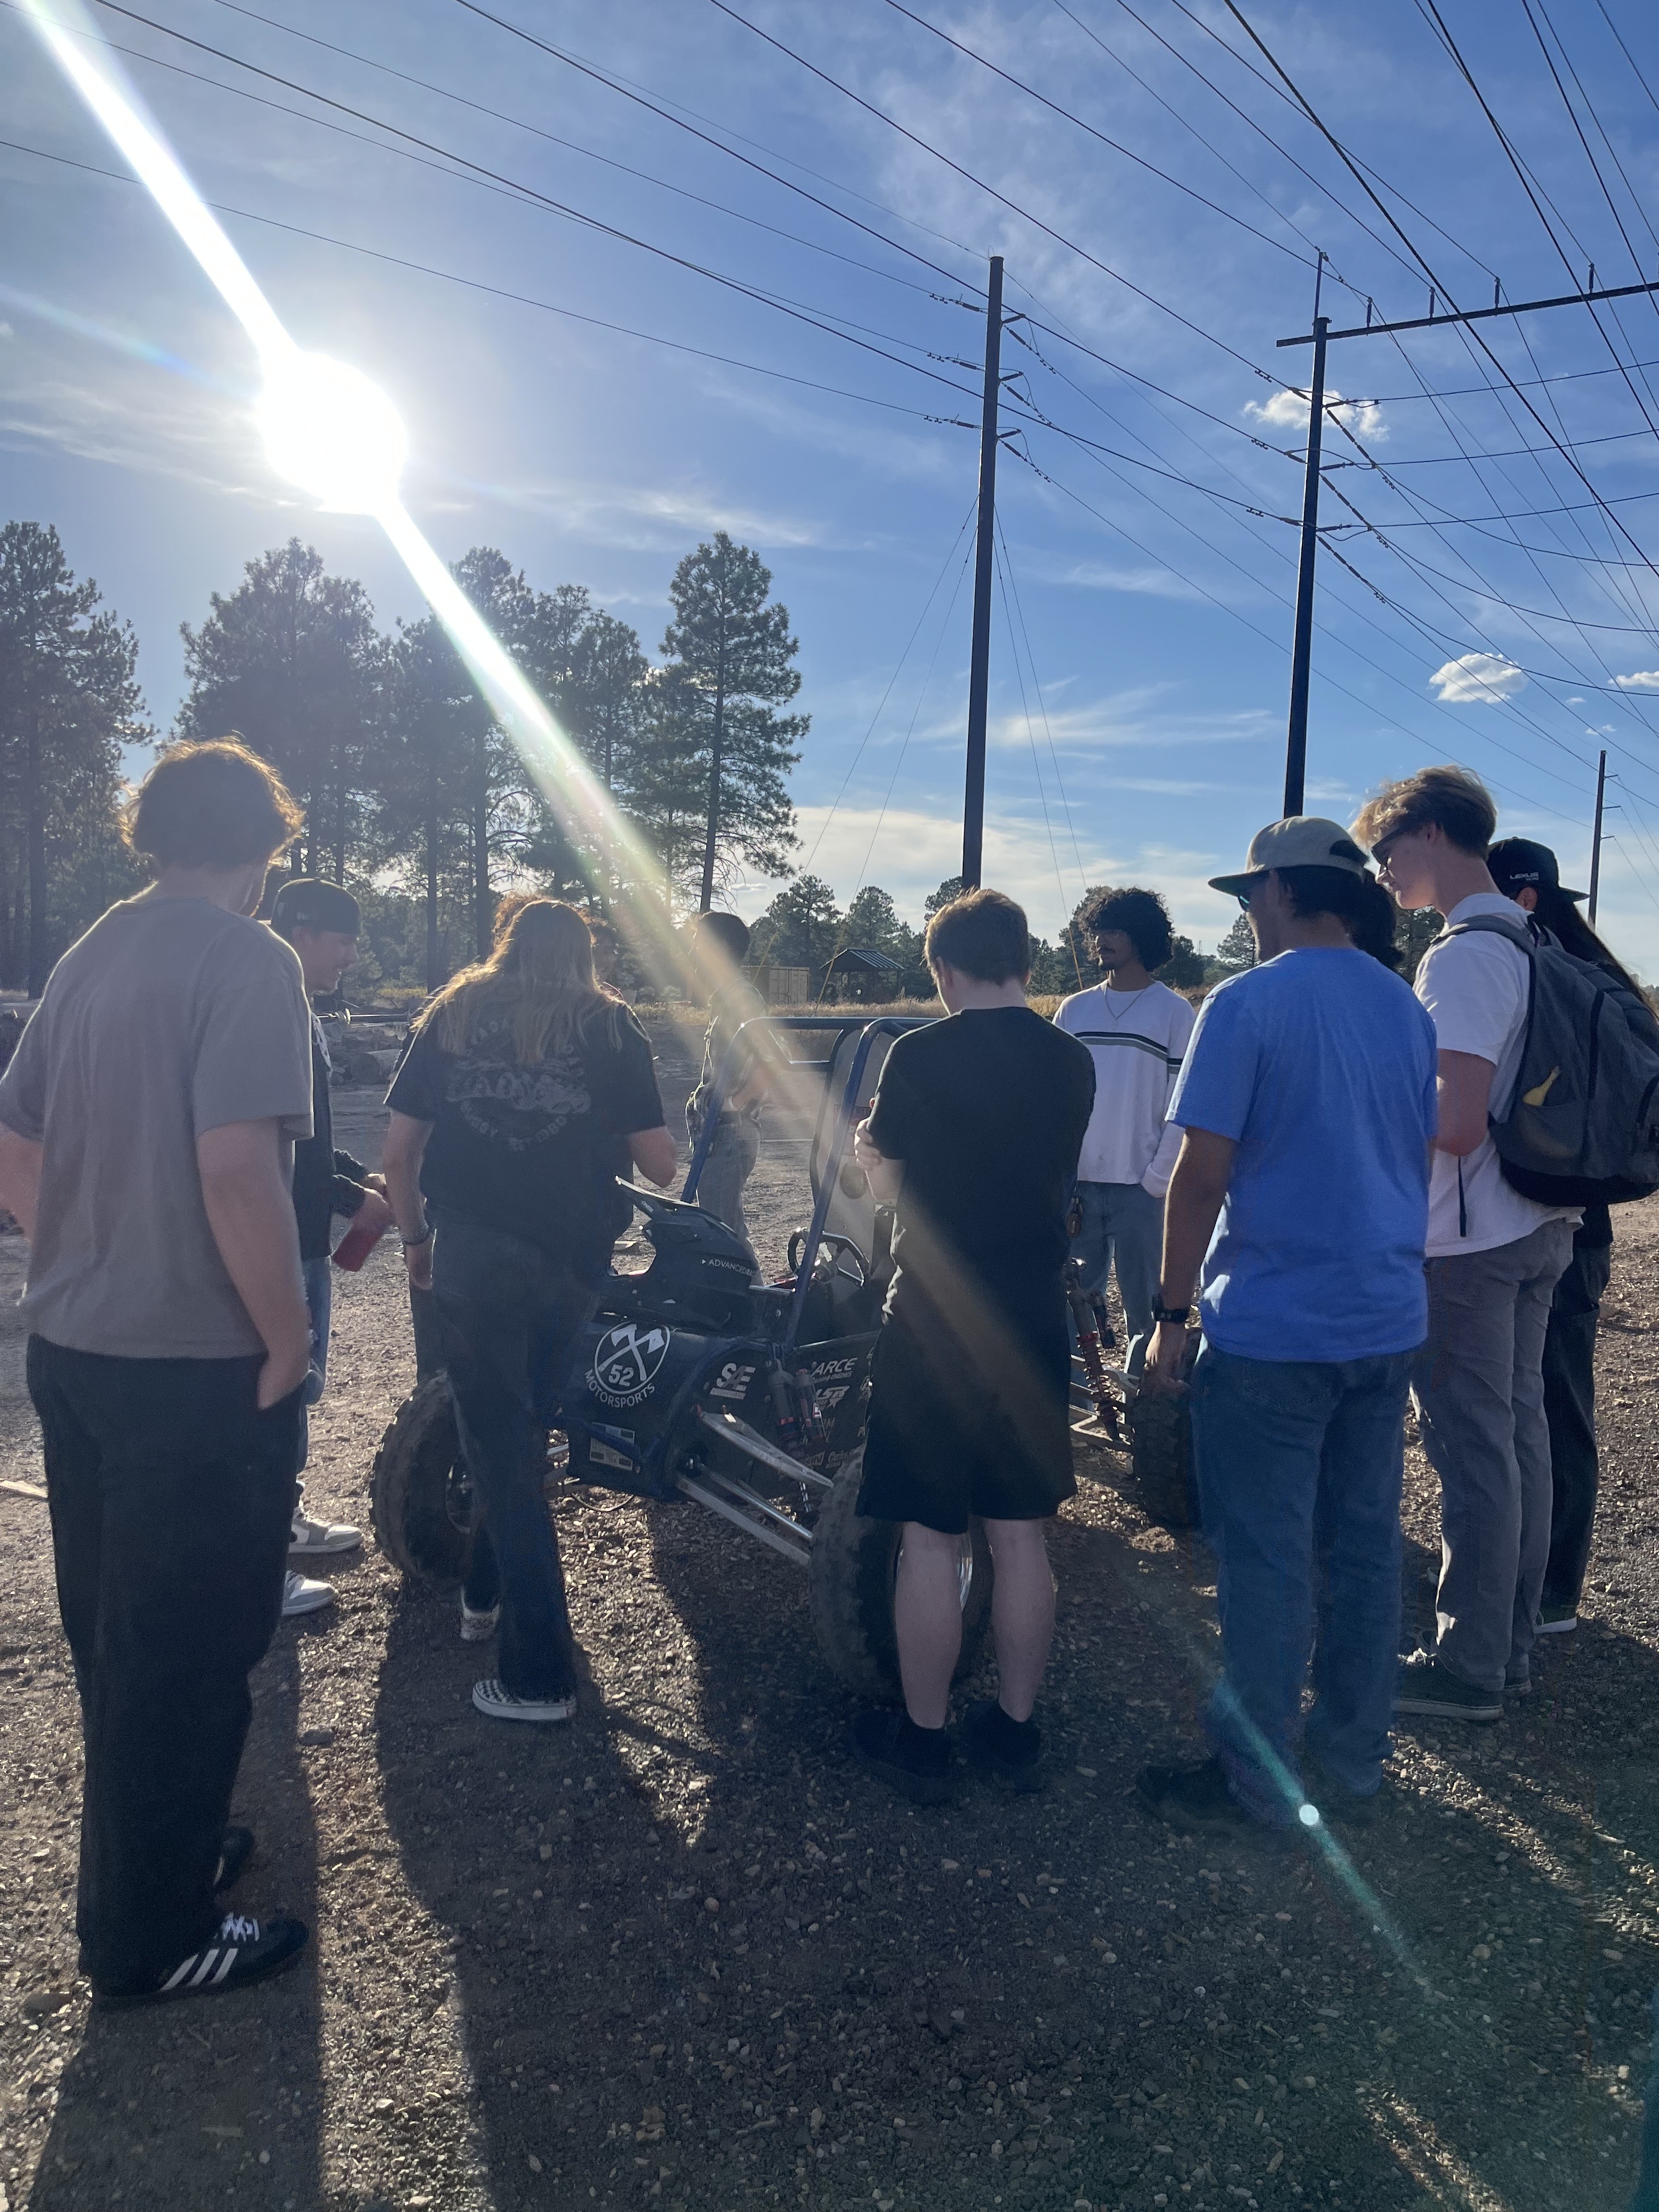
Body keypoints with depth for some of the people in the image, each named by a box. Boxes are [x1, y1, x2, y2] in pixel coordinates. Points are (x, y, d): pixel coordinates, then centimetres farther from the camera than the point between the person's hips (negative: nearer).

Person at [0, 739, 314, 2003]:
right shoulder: (247, 960, -16)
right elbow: (235, 1167, -27)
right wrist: (287, 1341, -17)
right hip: (195, 1366, -8)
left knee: (113, 1630, 21)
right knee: (186, 1650, 7)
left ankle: (160, 1845, 41)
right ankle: (154, 1937, 23)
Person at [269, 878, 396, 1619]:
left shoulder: (298, 1016, 14)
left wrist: (361, 1174, 11)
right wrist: (351, 1200, -18)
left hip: (302, 1236, 10)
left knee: (295, 1385, 19)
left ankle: (282, 1518, 33)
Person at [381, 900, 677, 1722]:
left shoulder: (455, 1014, 8)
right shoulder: (610, 1028, 5)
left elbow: (398, 1151, 5)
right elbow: (658, 1164, 3)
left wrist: (415, 1237, 19)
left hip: (472, 1256, -1)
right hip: (572, 1261, 1)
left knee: (501, 1446, 5)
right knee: (523, 1428, 21)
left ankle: (538, 1675, 6)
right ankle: (487, 1591, 38)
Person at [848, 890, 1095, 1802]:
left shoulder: (920, 1055, -12)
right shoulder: (1072, 1061, 2)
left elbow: (890, 1183, -2)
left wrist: (866, 1143, 18)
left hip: (935, 1326, -5)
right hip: (1034, 1326, 5)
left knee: (930, 1539, 5)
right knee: (1020, 1537, 13)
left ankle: (921, 1742, 17)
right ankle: (1015, 1730, 25)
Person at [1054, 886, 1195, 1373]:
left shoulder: (1174, 1012, -1)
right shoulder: (1074, 1010, 11)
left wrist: (1157, 1181, -9)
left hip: (1140, 1190, -4)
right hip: (1076, 1185, 4)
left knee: (1145, 1306, 3)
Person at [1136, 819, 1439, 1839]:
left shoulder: (1248, 1005, -12)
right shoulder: (1409, 1010, 9)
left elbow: (1202, 1176, -15)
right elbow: (1425, 1165, 17)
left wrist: (1173, 1314, -7)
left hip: (1272, 1329, -7)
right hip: (1388, 1323, 7)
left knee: (1268, 1563, 2)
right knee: (1367, 1550, 14)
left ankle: (1257, 1784, 13)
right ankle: (1352, 1763, 26)